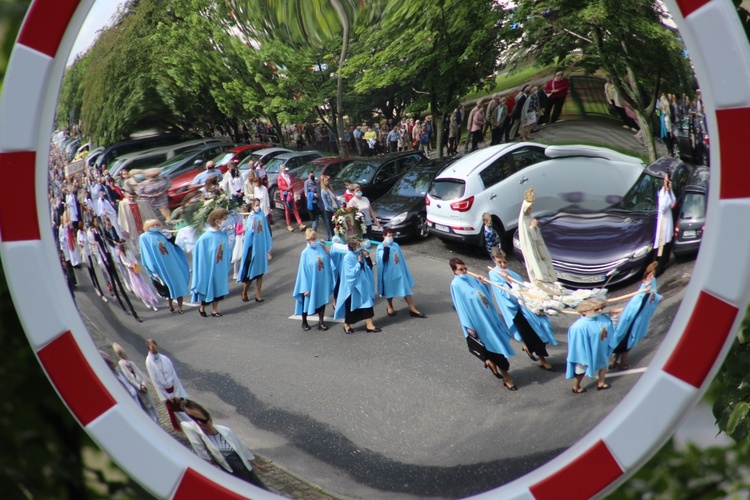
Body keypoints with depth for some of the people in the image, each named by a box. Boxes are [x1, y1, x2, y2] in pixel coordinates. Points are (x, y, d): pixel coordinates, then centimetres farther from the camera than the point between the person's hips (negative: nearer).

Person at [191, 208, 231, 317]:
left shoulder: (224, 235, -7)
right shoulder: (205, 238, -23)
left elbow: (226, 253, 4)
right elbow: (200, 257, -16)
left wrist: (226, 269, 5)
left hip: (220, 270, 5)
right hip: (208, 269, -5)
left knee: (218, 289, 16)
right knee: (208, 291, 13)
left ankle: (214, 310, 33)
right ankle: (202, 309, 38)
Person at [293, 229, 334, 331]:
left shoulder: (320, 247, -6)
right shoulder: (305, 253, -17)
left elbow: (327, 262, 3)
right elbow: (303, 271, -13)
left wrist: (330, 279, 5)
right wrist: (305, 288, -13)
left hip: (322, 281, 3)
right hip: (311, 282, -3)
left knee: (322, 301, 14)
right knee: (307, 302, 15)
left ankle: (321, 322, 32)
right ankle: (304, 322, 35)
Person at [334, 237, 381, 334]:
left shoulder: (361, 254, -2)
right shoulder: (347, 258, -20)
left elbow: (369, 268, 5)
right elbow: (352, 273, -25)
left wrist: (367, 258, -10)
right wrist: (359, 262, -22)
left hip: (363, 284, 6)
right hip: (352, 286, -6)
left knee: (367, 302, 4)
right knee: (351, 307, 9)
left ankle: (369, 325, 11)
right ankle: (347, 325, 29)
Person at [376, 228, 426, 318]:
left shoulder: (395, 245, 5)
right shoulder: (380, 247, -10)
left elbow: (401, 259, 13)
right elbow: (384, 259, -25)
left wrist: (404, 272, 16)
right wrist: (386, 248, -30)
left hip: (399, 272, 4)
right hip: (388, 273, -4)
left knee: (406, 290, 2)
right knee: (390, 291, 12)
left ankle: (412, 309, 4)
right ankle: (390, 307, 36)